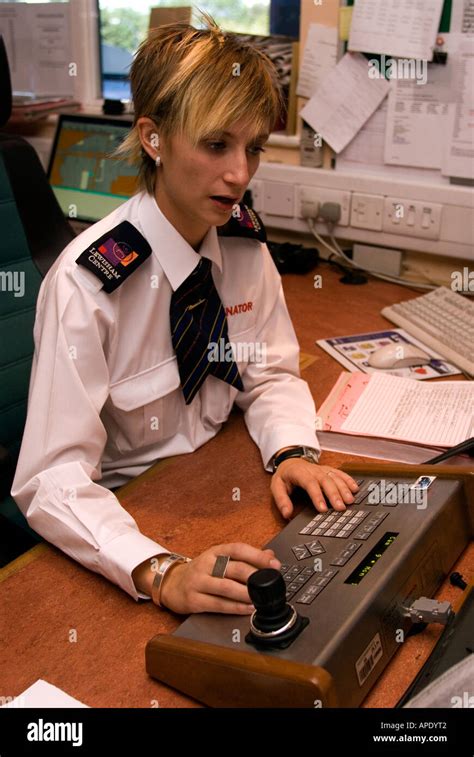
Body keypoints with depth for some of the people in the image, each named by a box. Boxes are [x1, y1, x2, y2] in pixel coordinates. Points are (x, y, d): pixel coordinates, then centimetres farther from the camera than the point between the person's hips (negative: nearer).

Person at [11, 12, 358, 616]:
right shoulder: (86, 283, -24)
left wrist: (294, 452, -17)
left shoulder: (244, 240, -6)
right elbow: (51, 479, -25)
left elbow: (271, 374, 4)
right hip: (124, 513, -5)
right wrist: (161, 572, -40)